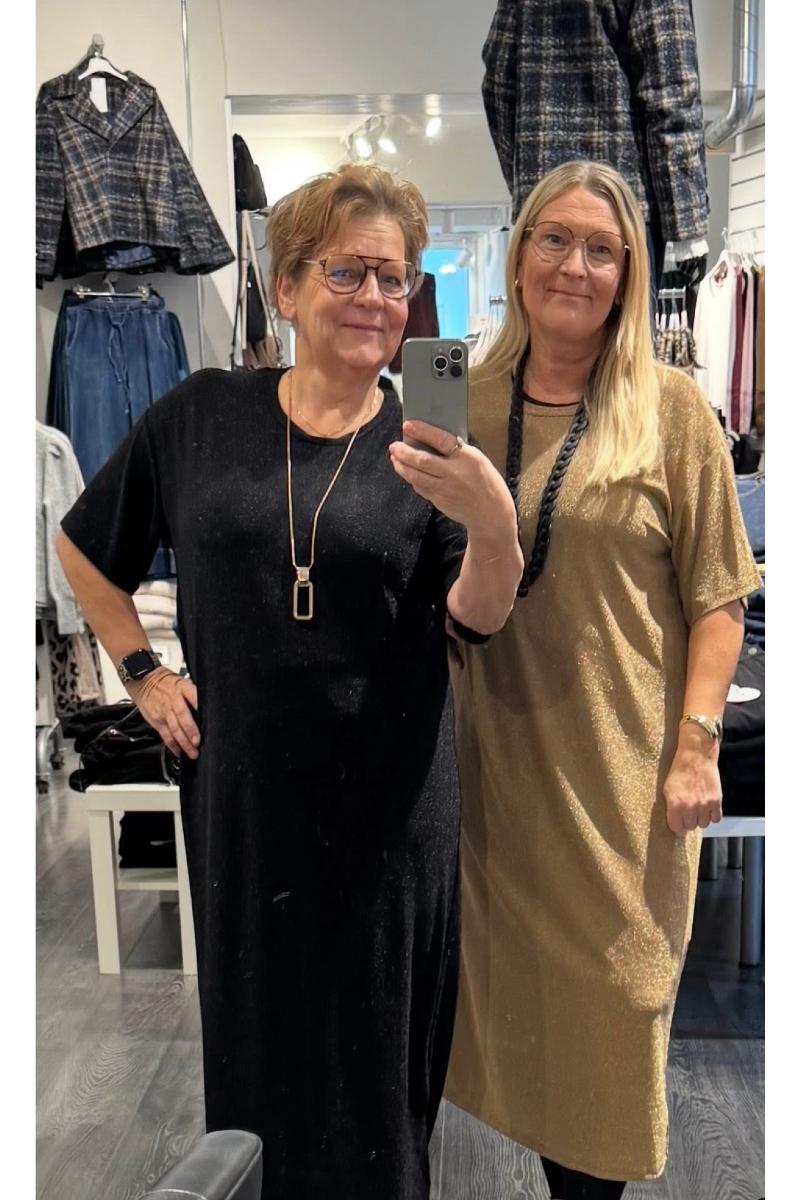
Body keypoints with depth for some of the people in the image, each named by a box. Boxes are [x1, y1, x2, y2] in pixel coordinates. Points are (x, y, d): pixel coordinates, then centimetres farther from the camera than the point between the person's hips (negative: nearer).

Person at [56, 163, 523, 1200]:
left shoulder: (423, 446, -1)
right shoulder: (202, 416, 1)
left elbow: (479, 620, -8)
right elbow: (84, 549, 12)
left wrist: (496, 527, -27)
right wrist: (142, 673, 5)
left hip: (389, 801, -1)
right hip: (243, 788, 1)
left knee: (377, 1039, 13)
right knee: (254, 1030, 17)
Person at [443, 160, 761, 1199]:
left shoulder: (671, 408, -5)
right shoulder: (469, 401, 4)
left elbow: (716, 596, -5)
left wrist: (697, 745, -11)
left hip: (622, 763, -3)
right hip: (497, 752, 3)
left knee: (610, 994, 10)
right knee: (518, 979, 16)